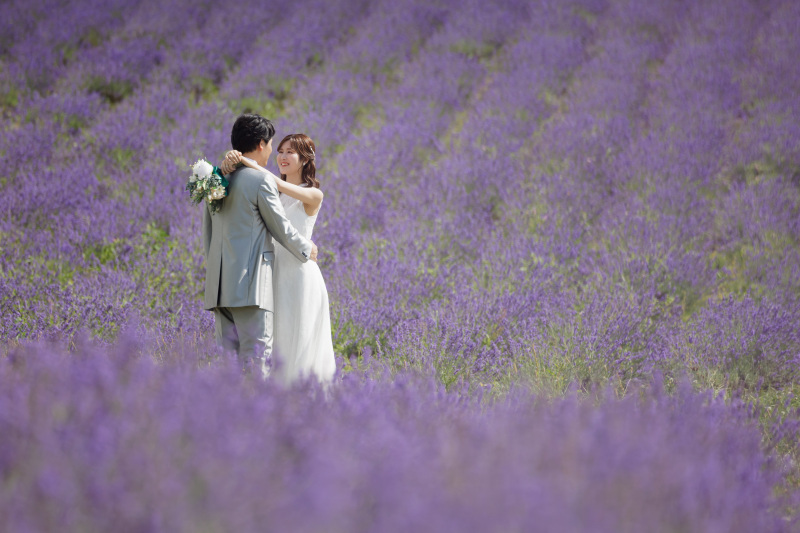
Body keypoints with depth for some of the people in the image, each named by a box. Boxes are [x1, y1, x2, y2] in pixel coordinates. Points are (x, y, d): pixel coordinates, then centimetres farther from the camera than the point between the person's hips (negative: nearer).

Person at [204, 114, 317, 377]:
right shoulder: (261, 181, -8)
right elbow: (280, 228, -1)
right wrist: (307, 250, 17)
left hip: (219, 284, 7)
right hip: (250, 283, -7)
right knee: (256, 357, -7)